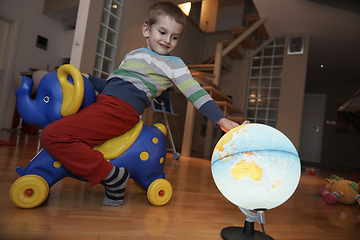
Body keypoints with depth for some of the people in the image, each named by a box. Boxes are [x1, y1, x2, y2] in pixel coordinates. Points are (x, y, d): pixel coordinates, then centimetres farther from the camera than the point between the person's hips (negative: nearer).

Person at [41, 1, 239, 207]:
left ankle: (114, 176, -14)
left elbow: (196, 93, -4)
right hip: (104, 103, 9)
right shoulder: (133, 55, 25)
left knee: (54, 135, -20)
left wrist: (220, 119, -12)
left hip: (120, 111, -9)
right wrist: (88, 79, 21)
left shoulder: (173, 64, 4)